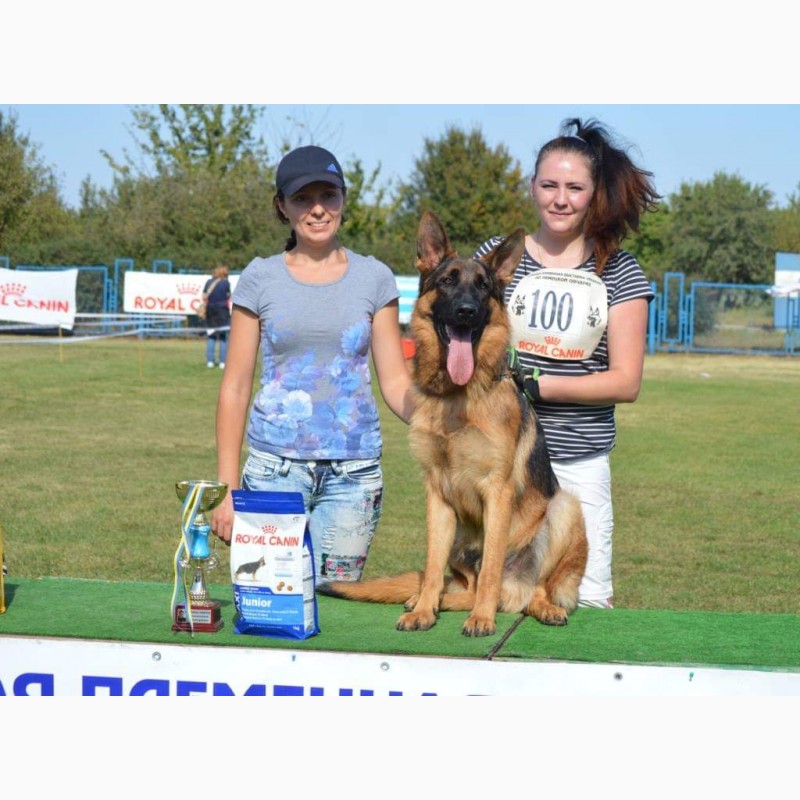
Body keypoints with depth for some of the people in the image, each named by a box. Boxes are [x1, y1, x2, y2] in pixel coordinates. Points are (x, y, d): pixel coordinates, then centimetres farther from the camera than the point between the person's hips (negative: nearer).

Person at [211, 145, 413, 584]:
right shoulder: (260, 278, 3)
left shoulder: (374, 278, 6)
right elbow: (235, 386, 5)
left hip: (354, 470, 1)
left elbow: (395, 381, 5)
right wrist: (227, 487, 0)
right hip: (275, 465, -1)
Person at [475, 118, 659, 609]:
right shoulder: (497, 256, 5)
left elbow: (626, 382, -2)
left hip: (580, 463, 0)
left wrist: (537, 386, -12)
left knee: (589, 599, -2)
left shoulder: (620, 274, 3)